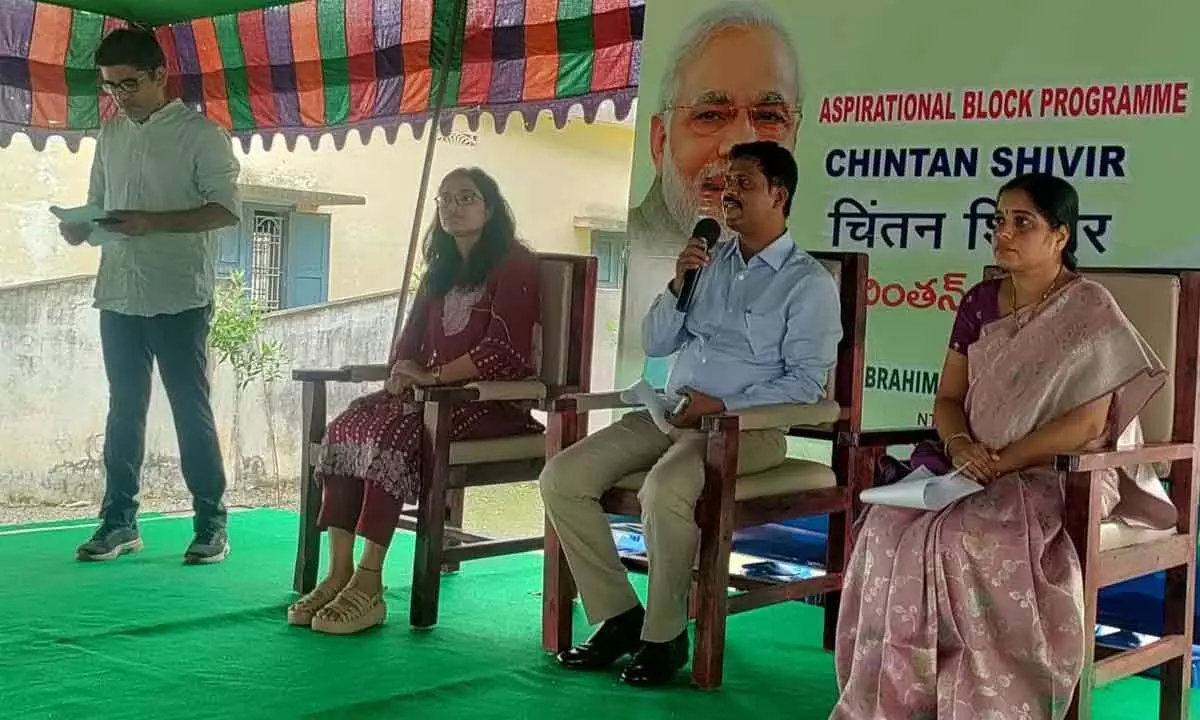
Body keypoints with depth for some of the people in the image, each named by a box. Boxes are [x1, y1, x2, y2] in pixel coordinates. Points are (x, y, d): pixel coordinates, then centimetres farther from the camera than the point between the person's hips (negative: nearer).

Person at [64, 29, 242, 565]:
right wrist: (80, 225, -3)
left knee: (191, 410, -1)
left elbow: (227, 209, -11)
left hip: (179, 298, -5)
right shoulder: (111, 134, 13)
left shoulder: (200, 134, -5)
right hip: (119, 296, 6)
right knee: (124, 410, 11)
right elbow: (97, 202, 20)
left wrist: (154, 223, -21)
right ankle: (119, 520, 18)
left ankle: (211, 525, 6)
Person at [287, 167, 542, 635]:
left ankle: (369, 586, -33)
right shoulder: (440, 272, 24)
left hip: (495, 401, -8)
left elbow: (504, 351, -14)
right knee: (347, 424, -19)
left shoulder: (515, 266, -2)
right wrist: (403, 374, -4)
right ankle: (339, 574, -25)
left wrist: (433, 376, -18)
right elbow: (411, 339, 20)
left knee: (393, 431, -33)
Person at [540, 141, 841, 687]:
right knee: (563, 477, -13)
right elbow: (655, 345, 17)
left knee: (664, 490, -37)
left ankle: (665, 635, -17)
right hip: (671, 413, 7)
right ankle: (619, 616, -4)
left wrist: (722, 405, -18)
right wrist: (677, 286, 0)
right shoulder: (709, 261, 17)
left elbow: (806, 381, -10)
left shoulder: (809, 282, -2)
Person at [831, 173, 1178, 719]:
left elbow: (1088, 422, -13)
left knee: (957, 537, -33)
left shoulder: (1088, 310, -5)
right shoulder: (980, 303, 12)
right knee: (889, 524, -22)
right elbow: (948, 397, 13)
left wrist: (1004, 460, -19)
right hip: (974, 470, 6)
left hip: (1059, 477, -5)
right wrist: (960, 446, -9)